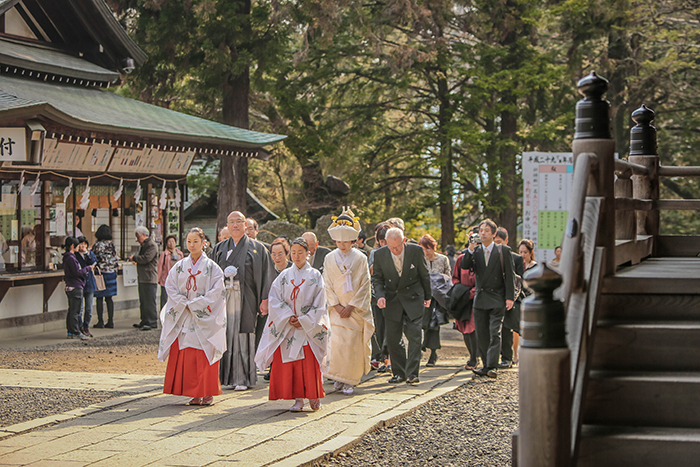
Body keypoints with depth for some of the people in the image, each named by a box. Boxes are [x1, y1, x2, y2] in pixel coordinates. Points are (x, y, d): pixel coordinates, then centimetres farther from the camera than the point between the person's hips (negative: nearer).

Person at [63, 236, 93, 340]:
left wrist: (84, 271, 12)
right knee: (75, 311, -6)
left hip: (70, 287, 10)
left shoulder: (67, 257, 15)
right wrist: (87, 268, -7)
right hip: (75, 287, -10)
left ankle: (70, 332, 17)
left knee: (72, 310, 13)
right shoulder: (71, 258, -17)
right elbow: (77, 272, -19)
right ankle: (76, 333, -3)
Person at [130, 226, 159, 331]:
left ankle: (152, 323, -6)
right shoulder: (143, 245, 21)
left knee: (150, 302, -9)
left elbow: (146, 258, -20)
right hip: (142, 278, 10)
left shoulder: (152, 245, -11)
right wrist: (134, 259, 7)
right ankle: (145, 321, 19)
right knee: (143, 301, 13)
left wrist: (134, 258, -8)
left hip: (150, 279, -10)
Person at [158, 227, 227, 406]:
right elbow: (170, 286, 6)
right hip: (183, 316, 3)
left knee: (204, 356, -5)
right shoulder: (180, 266, 9)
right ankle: (194, 394, 6)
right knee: (184, 355, -1)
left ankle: (208, 393, 2)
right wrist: (185, 304, -8)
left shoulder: (212, 267, -1)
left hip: (204, 318, -3)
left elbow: (216, 291, -8)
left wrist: (195, 304, -12)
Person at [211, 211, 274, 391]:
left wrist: (264, 300, -8)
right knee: (224, 336, 0)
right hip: (223, 298, 3)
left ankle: (242, 379, 3)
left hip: (246, 299, -3)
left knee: (243, 337, -2)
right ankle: (222, 376, 7)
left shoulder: (257, 248, 4)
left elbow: (265, 275, 0)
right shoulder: (219, 249, 14)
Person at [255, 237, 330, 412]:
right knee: (288, 362, -4)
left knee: (309, 363, -8)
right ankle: (298, 399, 2)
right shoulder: (284, 276, 9)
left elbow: (319, 304, -2)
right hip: (286, 328, 2)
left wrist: (303, 320, -10)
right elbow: (275, 299, 2)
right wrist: (288, 317, -10)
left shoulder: (315, 276, 2)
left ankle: (314, 397, 8)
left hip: (309, 327, -2)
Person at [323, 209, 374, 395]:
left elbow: (365, 286, -2)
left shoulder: (360, 258, 0)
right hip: (337, 309, 1)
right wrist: (337, 306, -7)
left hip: (356, 309, -1)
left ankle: (349, 380, 3)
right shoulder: (330, 258, 5)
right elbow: (327, 285, 4)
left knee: (353, 344, -4)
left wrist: (351, 307, -9)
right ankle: (339, 377, 6)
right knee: (338, 342, -7)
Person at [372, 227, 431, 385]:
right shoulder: (380, 254, -10)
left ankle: (412, 373, -6)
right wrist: (380, 295, -14)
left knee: (414, 335, -10)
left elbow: (424, 275, 3)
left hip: (413, 298, -2)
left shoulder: (416, 251, -12)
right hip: (392, 300, 2)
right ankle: (399, 373, 15)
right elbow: (377, 278, 3)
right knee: (393, 338, 2)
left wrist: (428, 296, 12)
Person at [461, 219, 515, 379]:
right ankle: (486, 365, 14)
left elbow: (509, 275, -2)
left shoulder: (503, 250, 0)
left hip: (497, 298, -4)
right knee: (481, 334, 5)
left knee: (494, 333, -11)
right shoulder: (475, 251, 9)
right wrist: (470, 250, -19)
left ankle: (492, 367, -13)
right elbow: (464, 266, -6)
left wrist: (509, 297, -8)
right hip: (480, 298, 4)